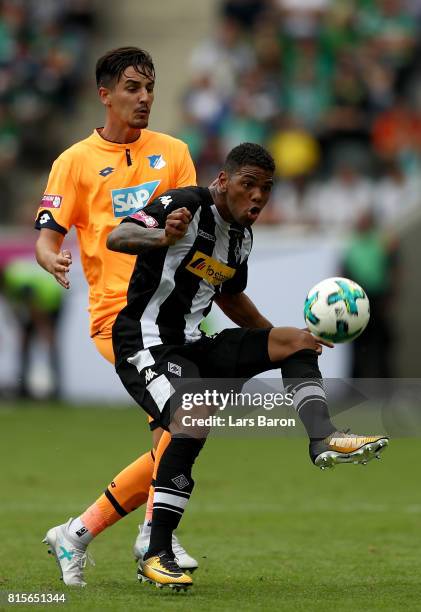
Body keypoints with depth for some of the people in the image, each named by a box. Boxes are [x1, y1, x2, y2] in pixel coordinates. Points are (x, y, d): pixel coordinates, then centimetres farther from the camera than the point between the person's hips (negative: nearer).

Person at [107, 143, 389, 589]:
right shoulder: (187, 206, -13)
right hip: (146, 345, -9)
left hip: (192, 347, 9)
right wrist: (162, 237, -48)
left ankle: (324, 440, -18)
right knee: (193, 419, -33)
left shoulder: (241, 237, 12)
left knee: (296, 340, 1)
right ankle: (156, 556, -29)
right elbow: (115, 238, -27)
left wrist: (280, 340, 26)